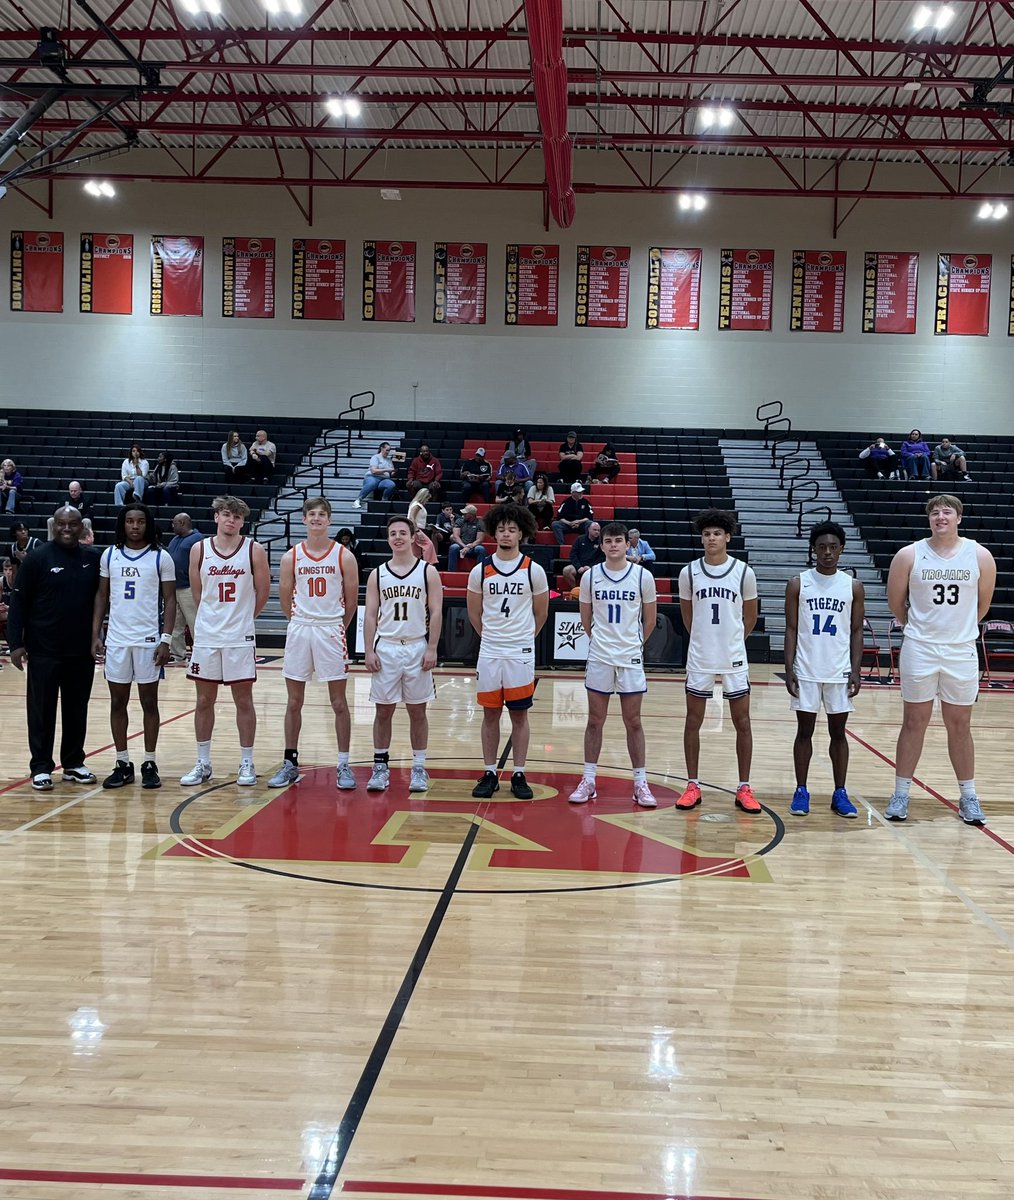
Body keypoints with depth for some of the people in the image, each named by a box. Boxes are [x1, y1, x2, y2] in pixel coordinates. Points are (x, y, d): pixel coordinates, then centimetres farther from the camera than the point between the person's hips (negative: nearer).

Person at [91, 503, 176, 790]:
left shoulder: (161, 557, -2)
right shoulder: (109, 555, 6)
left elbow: (170, 600, -2)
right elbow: (102, 596, 10)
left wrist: (166, 640, -9)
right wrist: (95, 635, 3)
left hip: (149, 640, -3)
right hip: (116, 639, 3)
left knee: (149, 702, 4)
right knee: (118, 702, 7)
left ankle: (149, 764, 12)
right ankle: (122, 764, 16)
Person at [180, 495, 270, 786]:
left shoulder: (254, 550, -5)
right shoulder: (199, 549, 1)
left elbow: (263, 591, 3)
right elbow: (197, 593, 10)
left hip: (240, 637, -2)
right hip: (206, 635, 2)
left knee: (243, 700, 4)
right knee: (204, 700, 9)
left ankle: (247, 763, 14)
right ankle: (203, 763, 20)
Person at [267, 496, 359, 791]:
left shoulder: (344, 556, -2)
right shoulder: (291, 557, 3)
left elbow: (351, 600, 3)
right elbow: (285, 600, 10)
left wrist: (336, 627, 8)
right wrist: (303, 622, 10)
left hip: (331, 631, -2)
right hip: (298, 631, 2)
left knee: (339, 702, 1)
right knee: (294, 702, 8)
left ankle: (343, 765, 9)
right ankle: (290, 763, 19)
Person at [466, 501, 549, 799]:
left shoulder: (534, 570, -3)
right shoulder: (480, 571, 0)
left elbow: (541, 613, 9)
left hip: (521, 653, -1)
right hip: (489, 652, 1)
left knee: (519, 715, 5)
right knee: (490, 714, 7)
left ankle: (519, 775, 14)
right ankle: (490, 774, 17)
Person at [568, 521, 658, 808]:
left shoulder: (642, 576, -4)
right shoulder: (590, 576, -1)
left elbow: (649, 620, 7)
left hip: (631, 658, -1)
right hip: (599, 657, 1)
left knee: (633, 722, 5)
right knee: (595, 721, 7)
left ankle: (640, 783, 13)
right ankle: (588, 781, 15)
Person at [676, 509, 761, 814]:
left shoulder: (744, 572, -4)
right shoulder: (689, 572, -2)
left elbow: (750, 617, 8)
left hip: (734, 660, 0)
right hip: (699, 659, 1)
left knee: (742, 723, 3)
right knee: (693, 722, 5)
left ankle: (744, 788, 13)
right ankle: (693, 786, 17)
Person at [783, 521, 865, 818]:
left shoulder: (853, 586, 4)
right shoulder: (798, 584, 0)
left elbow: (857, 630, 5)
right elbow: (791, 629, 0)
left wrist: (856, 670, -3)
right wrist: (789, 669, -6)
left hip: (840, 671, 1)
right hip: (806, 670, -1)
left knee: (838, 732, 7)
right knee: (804, 730, 5)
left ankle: (840, 793, 15)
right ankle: (801, 791, 14)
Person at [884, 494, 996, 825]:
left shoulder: (980, 556, -1)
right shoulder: (909, 556, -4)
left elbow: (983, 603, 10)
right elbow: (896, 602, 5)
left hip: (961, 652, 1)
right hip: (919, 650, -1)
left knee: (959, 726, 9)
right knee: (914, 723, 6)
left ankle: (968, 796, 20)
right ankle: (901, 794, 14)